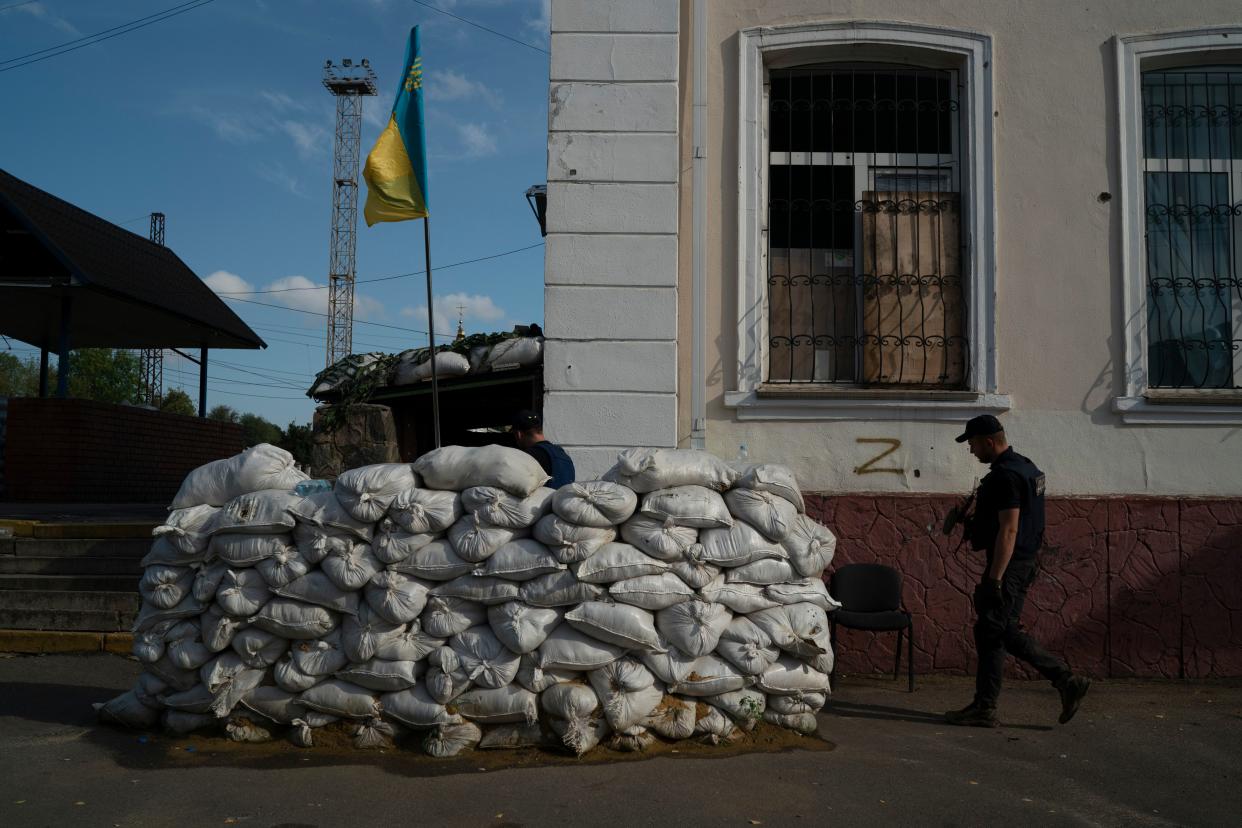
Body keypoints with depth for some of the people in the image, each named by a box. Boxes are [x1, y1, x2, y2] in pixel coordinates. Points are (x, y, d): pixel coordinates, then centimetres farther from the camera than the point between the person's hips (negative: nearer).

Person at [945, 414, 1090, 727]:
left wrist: (994, 578, -24)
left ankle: (984, 709, 6)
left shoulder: (1005, 476, -19)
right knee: (1007, 632, 16)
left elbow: (1008, 530, -24)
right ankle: (1066, 680, 16)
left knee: (990, 633, -2)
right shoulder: (1024, 467, 14)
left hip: (1009, 565, -10)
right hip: (1025, 561, 10)